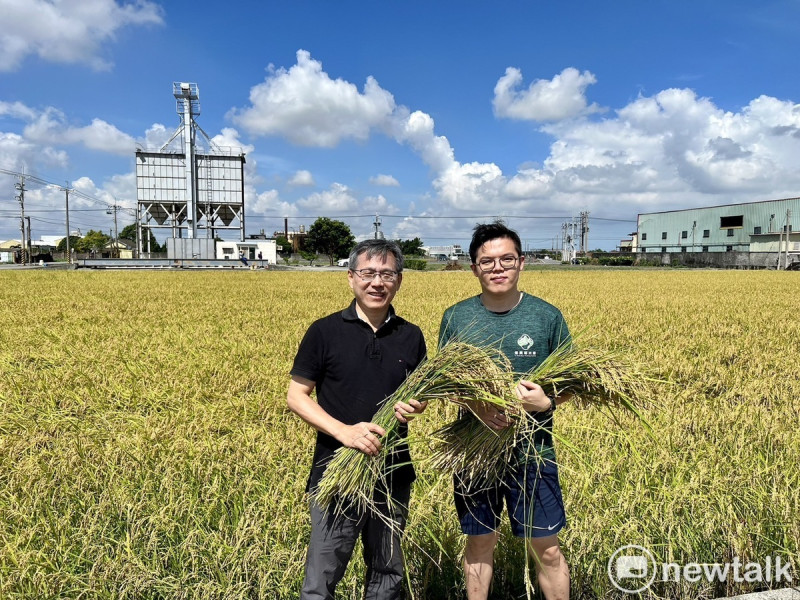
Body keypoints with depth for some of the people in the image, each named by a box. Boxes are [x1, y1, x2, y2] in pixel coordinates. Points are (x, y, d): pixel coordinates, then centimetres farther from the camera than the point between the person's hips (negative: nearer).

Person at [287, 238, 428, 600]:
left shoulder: (411, 337, 2)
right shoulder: (325, 332, -8)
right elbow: (296, 396, -6)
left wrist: (415, 407, -13)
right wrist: (344, 431, -21)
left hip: (393, 475, 4)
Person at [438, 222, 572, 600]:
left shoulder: (547, 316, -6)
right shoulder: (456, 317, -4)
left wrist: (547, 401, -20)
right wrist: (475, 405, -20)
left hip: (532, 454, 0)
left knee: (547, 551, 13)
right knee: (479, 545, 18)